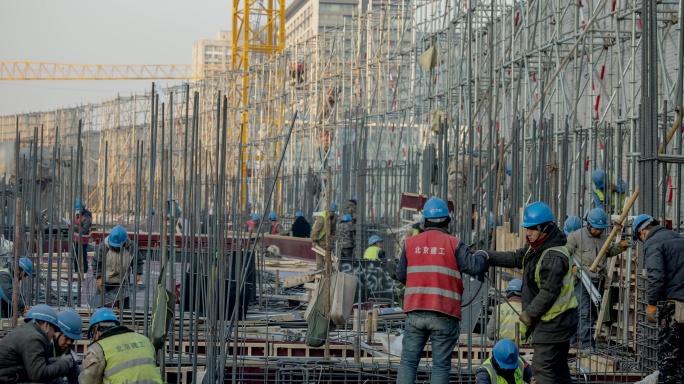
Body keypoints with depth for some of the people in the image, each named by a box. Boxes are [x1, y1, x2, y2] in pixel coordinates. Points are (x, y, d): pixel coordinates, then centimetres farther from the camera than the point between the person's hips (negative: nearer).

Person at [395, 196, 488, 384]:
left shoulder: (411, 243, 7)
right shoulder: (453, 244, -3)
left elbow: (401, 275, 10)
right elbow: (474, 267, -10)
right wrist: (482, 255, 11)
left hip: (415, 313, 2)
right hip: (444, 315, -2)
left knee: (408, 361, 7)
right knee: (441, 365, 3)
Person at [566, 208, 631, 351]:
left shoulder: (604, 237, 10)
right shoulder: (577, 236, -7)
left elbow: (609, 252, 27)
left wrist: (621, 246, 10)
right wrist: (572, 266, -13)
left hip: (598, 281, 7)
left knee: (593, 313, 12)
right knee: (585, 312, -12)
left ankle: (578, 338, 24)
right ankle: (586, 344, -13)